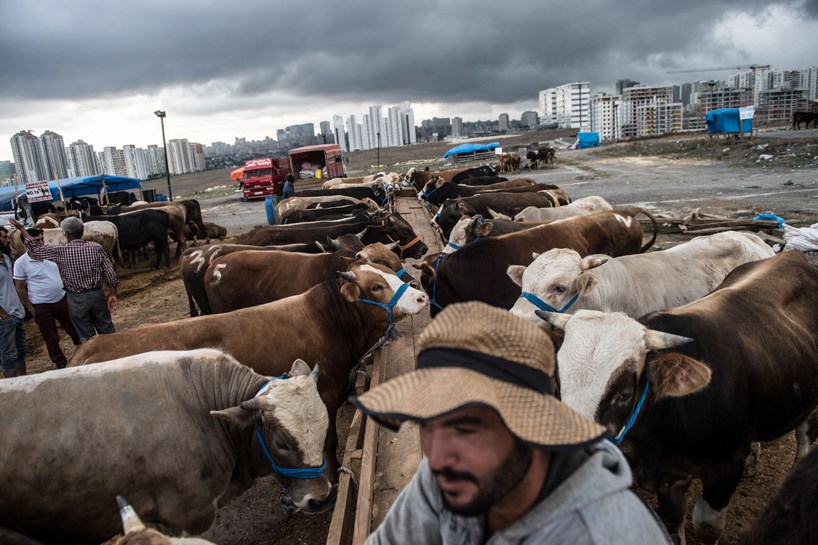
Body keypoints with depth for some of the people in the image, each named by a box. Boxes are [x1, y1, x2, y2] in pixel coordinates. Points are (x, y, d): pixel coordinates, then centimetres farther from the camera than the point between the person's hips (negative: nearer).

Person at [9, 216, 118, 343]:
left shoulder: (60, 251, -12)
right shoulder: (96, 247, -8)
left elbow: (37, 249, 4)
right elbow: (109, 272, -7)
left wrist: (22, 229, 13)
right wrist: (113, 294, 2)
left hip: (77, 299, -2)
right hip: (97, 294, 2)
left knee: (87, 337, 10)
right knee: (108, 332, 14)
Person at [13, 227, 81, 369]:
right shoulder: (21, 263, -11)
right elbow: (20, 289, -6)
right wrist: (30, 309, -5)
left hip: (62, 300, 4)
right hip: (41, 306, -3)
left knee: (75, 330, 14)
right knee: (51, 338, 10)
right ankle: (61, 364, 25)